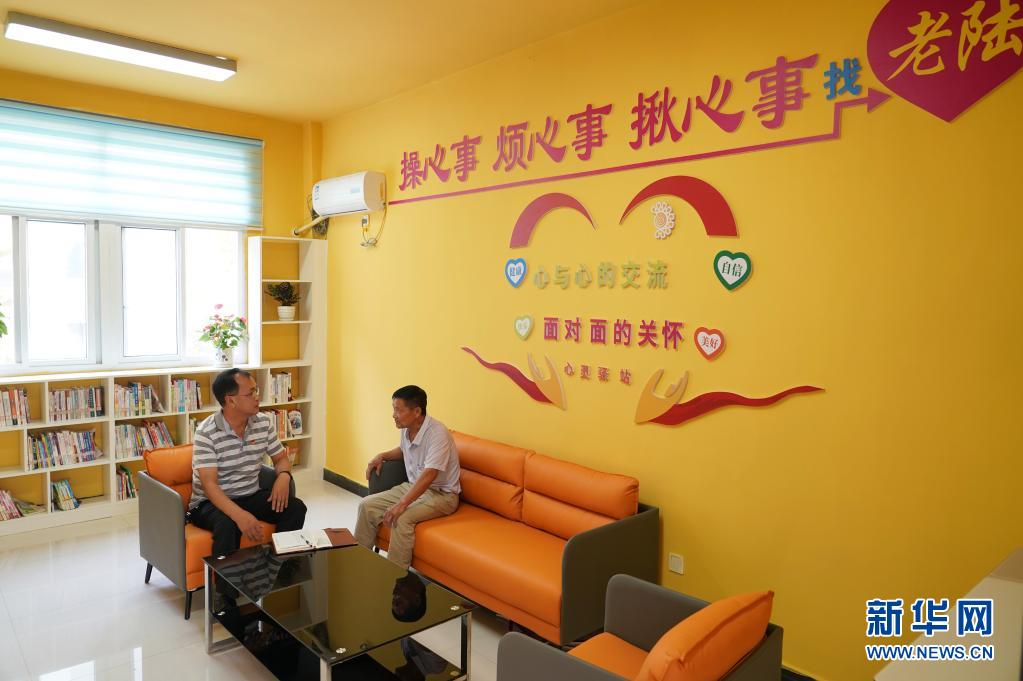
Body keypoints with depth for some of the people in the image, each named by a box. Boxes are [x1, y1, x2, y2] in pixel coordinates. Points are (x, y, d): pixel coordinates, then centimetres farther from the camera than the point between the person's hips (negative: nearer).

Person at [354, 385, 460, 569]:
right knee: (367, 505, -2)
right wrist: (383, 456, 8)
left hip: (441, 494, -8)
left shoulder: (437, 433, -25)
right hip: (412, 486, 9)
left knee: (402, 518, -31)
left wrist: (401, 504, -40)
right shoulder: (406, 429, 0)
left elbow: (429, 475, -34)